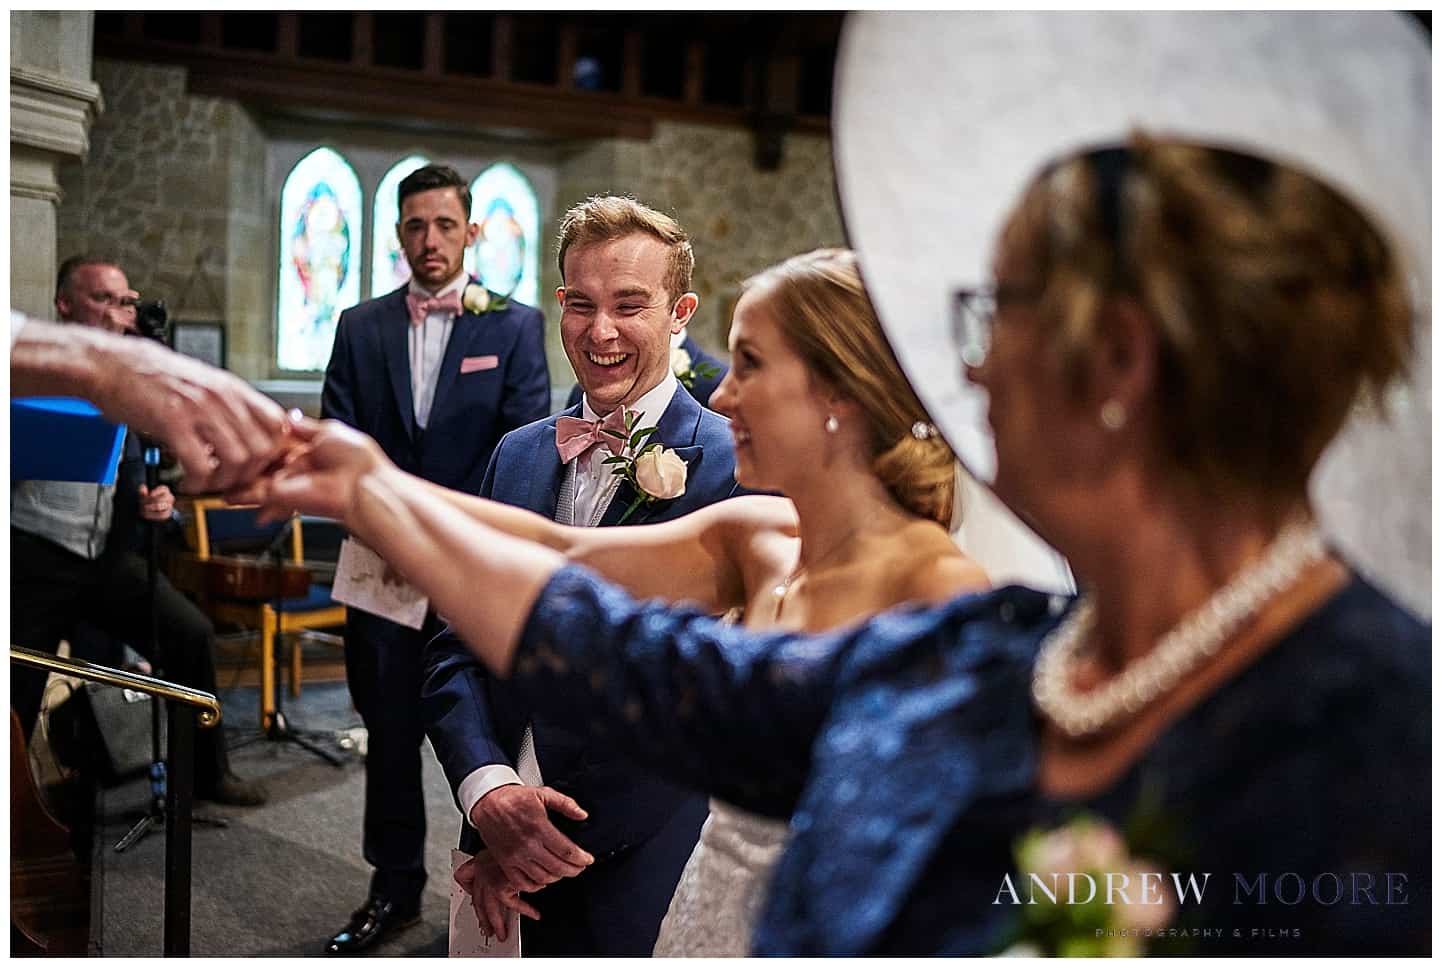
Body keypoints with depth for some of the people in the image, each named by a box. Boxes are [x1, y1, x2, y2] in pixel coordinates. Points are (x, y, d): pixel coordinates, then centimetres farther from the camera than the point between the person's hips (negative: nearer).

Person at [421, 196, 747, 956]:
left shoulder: (739, 468, -13)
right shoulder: (516, 456, 5)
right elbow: (458, 643, 5)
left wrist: (534, 813, -14)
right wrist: (488, 792, -12)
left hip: (653, 865, -5)